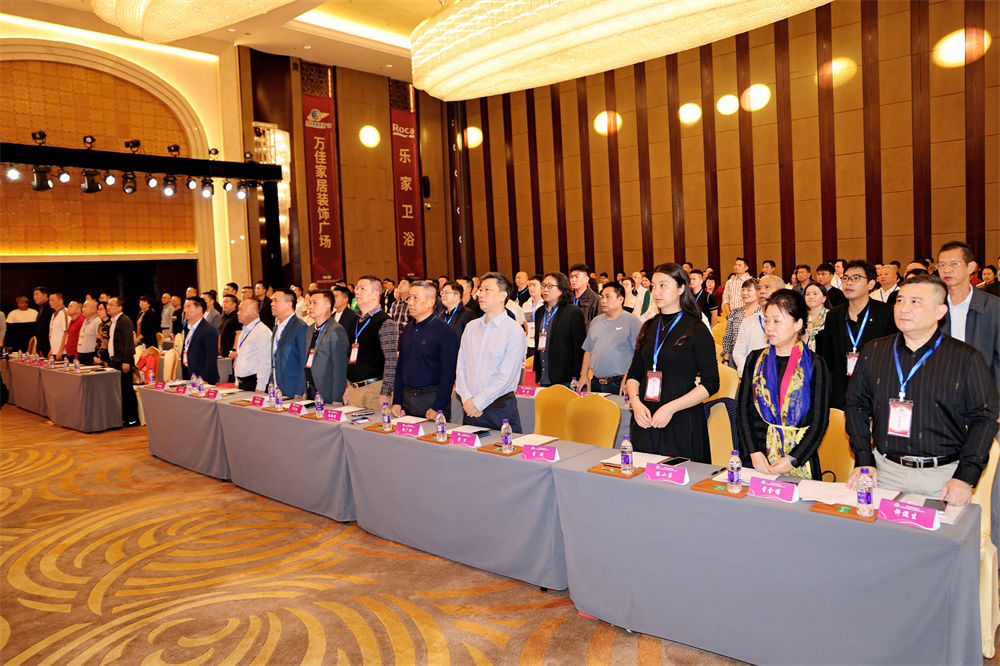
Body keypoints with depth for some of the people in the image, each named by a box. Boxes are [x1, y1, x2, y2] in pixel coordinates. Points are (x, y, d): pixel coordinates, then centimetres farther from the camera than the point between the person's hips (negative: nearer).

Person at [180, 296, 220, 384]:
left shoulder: (209, 331, -16)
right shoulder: (189, 328, 13)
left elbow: (211, 360, -19)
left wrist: (204, 381, -20)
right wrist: (184, 377, 14)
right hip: (188, 379, 8)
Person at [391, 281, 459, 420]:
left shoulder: (445, 331, -10)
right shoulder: (407, 329, 11)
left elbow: (448, 373, -15)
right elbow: (400, 367, 14)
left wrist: (438, 408, -19)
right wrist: (396, 402, 5)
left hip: (432, 398, -6)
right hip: (407, 398, 6)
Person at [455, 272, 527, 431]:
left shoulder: (514, 330, -8)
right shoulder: (471, 327, 10)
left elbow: (506, 376, -13)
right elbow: (460, 367, 7)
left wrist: (478, 403, -12)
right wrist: (466, 399, -7)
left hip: (500, 409, -5)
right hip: (470, 408, 5)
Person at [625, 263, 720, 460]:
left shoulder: (696, 329, -6)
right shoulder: (649, 327, 10)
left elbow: (711, 384, -10)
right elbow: (634, 374, 13)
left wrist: (671, 407, -18)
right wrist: (636, 402, -7)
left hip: (682, 424, -5)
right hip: (645, 421, 5)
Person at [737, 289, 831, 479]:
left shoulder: (814, 364, -3)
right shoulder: (756, 359, 6)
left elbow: (820, 422, -6)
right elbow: (743, 409, 2)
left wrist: (792, 460, -14)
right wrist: (754, 452, -10)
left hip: (799, 458, -2)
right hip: (758, 454, 2)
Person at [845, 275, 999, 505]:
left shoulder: (967, 358, -4)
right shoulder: (873, 352, 3)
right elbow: (856, 405, 6)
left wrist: (965, 478, -12)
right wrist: (864, 460, -3)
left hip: (943, 476, -2)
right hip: (885, 471, 2)